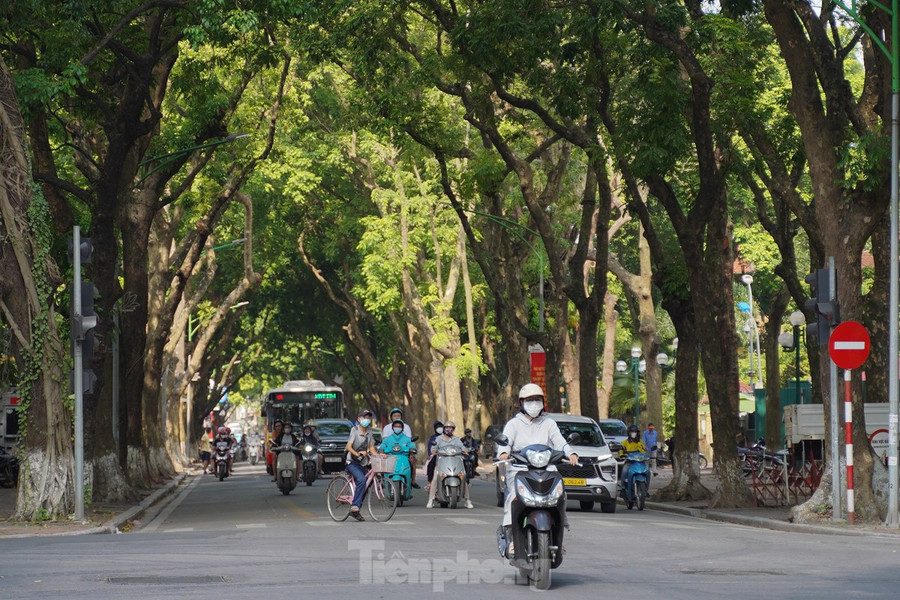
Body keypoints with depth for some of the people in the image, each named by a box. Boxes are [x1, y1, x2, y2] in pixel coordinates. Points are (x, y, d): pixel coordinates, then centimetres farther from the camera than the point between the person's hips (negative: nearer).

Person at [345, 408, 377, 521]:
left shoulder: (369, 432, 9)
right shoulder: (355, 430, -9)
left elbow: (371, 447, 11)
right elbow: (348, 447, -18)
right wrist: (357, 454, -36)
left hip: (363, 463, 7)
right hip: (352, 462, -7)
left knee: (364, 487, 5)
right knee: (362, 480, -30)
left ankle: (354, 511, 19)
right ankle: (355, 507, -31)